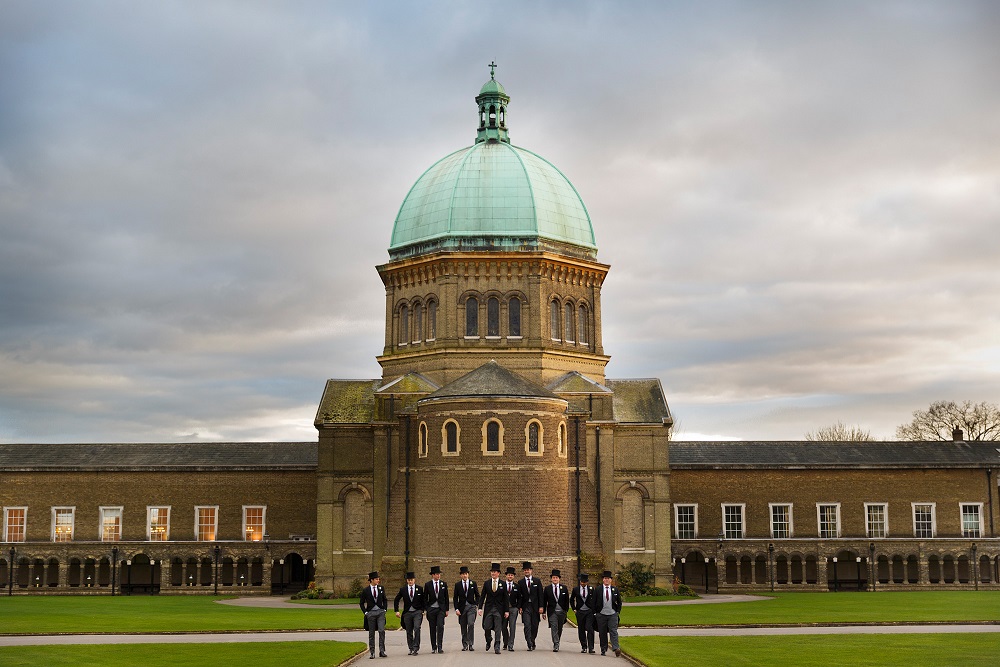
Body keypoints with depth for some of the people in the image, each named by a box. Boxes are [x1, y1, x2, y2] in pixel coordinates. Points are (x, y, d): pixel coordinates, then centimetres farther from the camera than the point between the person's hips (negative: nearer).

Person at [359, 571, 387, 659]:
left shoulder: (381, 589, 6)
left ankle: (382, 651, -6)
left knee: (381, 631, -11)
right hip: (371, 613, -1)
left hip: (380, 612, 1)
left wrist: (385, 609, 5)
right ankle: (372, 653, 12)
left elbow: (384, 600, 16)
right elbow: (362, 603, 6)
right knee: (371, 633, 4)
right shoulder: (366, 591, -2)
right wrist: (365, 612, -3)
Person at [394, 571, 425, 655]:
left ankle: (416, 648, -18)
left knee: (417, 628, -19)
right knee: (409, 632, 6)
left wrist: (422, 610, 1)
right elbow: (396, 600, 13)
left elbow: (423, 601, 10)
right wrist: (396, 611, 5)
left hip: (417, 612, -2)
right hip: (407, 613, 2)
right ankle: (411, 649, 16)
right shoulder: (403, 589, 4)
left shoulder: (419, 589, 3)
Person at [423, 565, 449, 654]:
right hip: (431, 609, 0)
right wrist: (426, 609, -2)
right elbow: (425, 598, 5)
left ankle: (440, 647, -10)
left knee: (440, 627, -13)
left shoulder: (443, 584, 6)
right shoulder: (427, 585, 2)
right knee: (432, 629, 4)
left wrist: (446, 610, 5)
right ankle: (433, 647, 14)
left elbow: (446, 598, 9)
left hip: (441, 609, 0)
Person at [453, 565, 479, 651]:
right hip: (462, 607, 1)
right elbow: (455, 598, 5)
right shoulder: (457, 585, 5)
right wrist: (456, 609, -4)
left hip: (471, 606, -1)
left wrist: (476, 604, -1)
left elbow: (477, 595, 12)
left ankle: (470, 644, -10)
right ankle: (465, 645, 14)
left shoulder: (473, 583, 6)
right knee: (463, 627, 4)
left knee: (471, 624, -16)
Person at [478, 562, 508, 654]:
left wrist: (506, 611, 0)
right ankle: (488, 641, 29)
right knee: (486, 627, 1)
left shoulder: (503, 584, 3)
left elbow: (505, 598, 4)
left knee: (497, 629, -3)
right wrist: (480, 608, -4)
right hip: (488, 608, 1)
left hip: (499, 609, -1)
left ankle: (497, 647, 0)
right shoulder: (486, 583, 5)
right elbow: (482, 596, 5)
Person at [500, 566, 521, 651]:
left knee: (512, 627, -5)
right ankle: (505, 642, 27)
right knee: (503, 627, 7)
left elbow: (519, 598, 11)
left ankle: (510, 645, -4)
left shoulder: (516, 586, 8)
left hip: (513, 608, 0)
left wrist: (519, 607, -3)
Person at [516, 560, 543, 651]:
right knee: (527, 626, -10)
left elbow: (540, 595, 3)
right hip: (525, 607, -1)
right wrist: (520, 607, -5)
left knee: (534, 626, 5)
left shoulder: (537, 581, 4)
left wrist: (540, 607, -4)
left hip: (535, 607, 1)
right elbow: (519, 596, 5)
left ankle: (532, 642, 22)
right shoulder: (520, 582, 5)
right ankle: (530, 644, -11)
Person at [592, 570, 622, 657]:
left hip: (613, 614, 0)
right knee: (602, 633, 4)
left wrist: (618, 612, 6)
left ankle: (616, 649, -17)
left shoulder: (615, 590, 6)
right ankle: (603, 650, 11)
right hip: (601, 615, 0)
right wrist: (595, 613, -1)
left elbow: (619, 602, 15)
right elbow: (593, 602, 4)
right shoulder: (597, 590, 2)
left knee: (613, 632, -10)